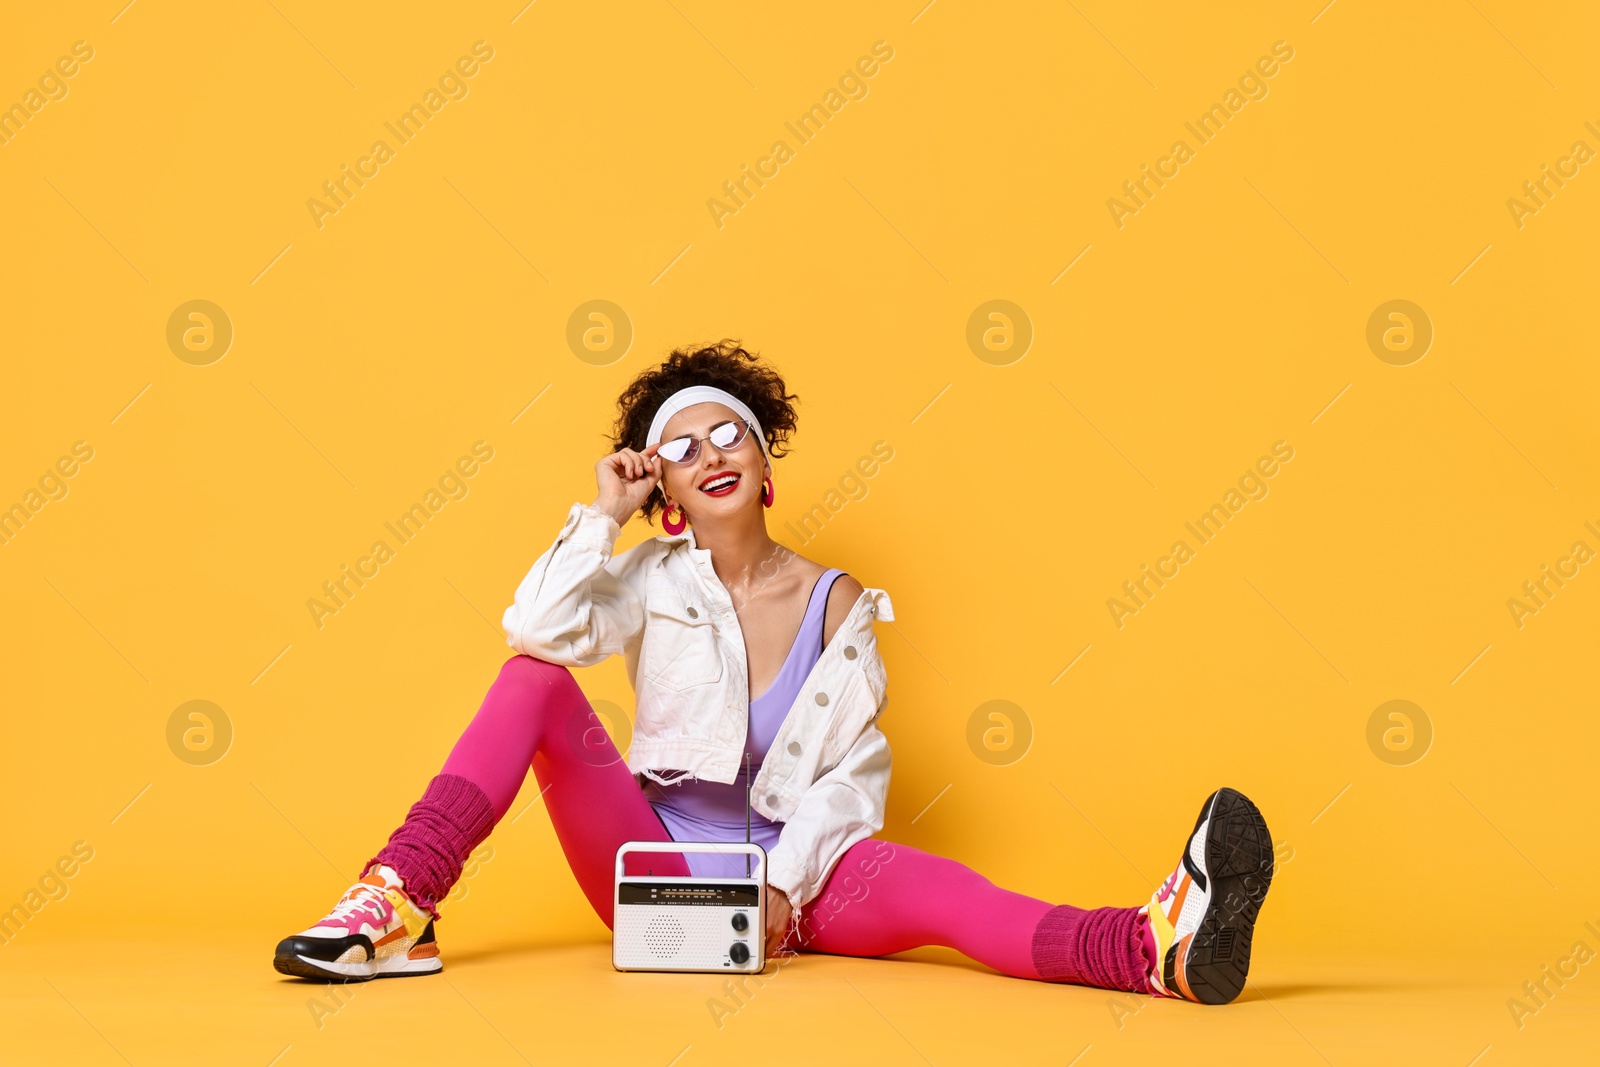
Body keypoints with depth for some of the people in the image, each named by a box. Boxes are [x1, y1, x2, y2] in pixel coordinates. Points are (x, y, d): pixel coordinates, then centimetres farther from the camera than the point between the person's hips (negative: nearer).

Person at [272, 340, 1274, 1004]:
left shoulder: (838, 604, 4)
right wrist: (602, 515, -9)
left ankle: (1164, 946, -55)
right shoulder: (652, 581, 5)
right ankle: (397, 912, -28)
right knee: (537, 682, -18)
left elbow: (854, 772, 0)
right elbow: (536, 628, -16)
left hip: (787, 872, -1)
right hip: (656, 864, 1)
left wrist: (789, 882, -14)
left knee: (933, 889, -32)